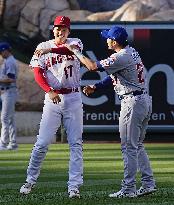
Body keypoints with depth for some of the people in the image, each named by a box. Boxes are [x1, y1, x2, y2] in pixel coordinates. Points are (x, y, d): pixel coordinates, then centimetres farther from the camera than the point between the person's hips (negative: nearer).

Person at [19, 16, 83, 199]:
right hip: (52, 99, 0)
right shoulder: (43, 47, 7)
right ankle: (30, 180, 10)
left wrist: (52, 49, -39)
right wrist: (49, 91, -19)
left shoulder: (75, 43, 5)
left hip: (73, 99, 0)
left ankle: (74, 186, -3)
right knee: (42, 142, -3)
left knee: (76, 143, -4)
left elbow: (71, 49, -21)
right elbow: (38, 73, -2)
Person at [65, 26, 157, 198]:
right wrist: (95, 87, 9)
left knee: (129, 147, -4)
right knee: (137, 145, 16)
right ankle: (148, 183, 15)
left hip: (132, 102, -10)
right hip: (145, 100, 10)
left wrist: (75, 51, -5)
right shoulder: (131, 52, 13)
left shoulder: (121, 57, -18)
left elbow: (92, 66, -18)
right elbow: (113, 76, 19)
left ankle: (128, 188, -2)